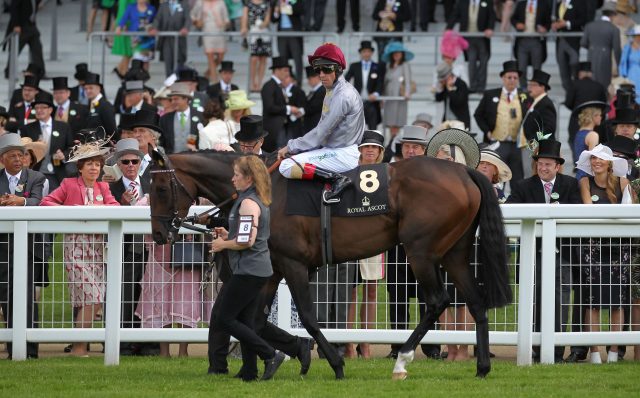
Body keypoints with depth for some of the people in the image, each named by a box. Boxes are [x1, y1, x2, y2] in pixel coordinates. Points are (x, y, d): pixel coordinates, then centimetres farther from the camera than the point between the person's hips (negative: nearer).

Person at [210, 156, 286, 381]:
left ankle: (270, 355, -9)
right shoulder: (259, 201, 15)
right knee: (244, 322, 13)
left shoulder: (248, 203, -17)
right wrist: (229, 235, 14)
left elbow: (248, 241, -24)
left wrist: (224, 244, -9)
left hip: (248, 271, -10)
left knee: (223, 320, -7)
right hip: (259, 270, 10)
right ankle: (249, 372, 12)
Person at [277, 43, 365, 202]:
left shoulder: (343, 95, -17)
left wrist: (291, 147, -8)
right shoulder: (332, 92, 14)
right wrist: (293, 147, 8)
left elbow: (321, 133, -17)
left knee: (287, 167, -22)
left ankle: (336, 178, -21)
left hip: (344, 154, -11)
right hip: (330, 150, 11)